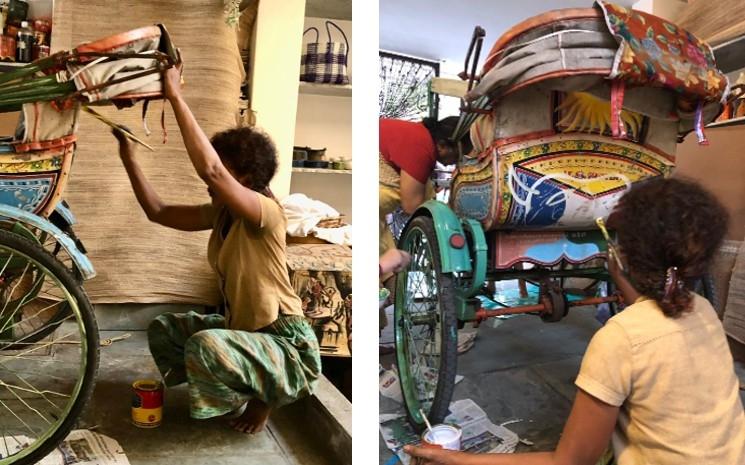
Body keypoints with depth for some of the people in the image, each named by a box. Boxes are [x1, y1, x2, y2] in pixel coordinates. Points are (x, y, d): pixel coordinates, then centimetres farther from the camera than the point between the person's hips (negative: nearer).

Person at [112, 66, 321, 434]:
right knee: (162, 329, 10)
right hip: (241, 330, 9)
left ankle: (263, 397, -1)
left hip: (289, 348, -8)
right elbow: (157, 212, 7)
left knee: (205, 346, -32)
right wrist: (128, 157, 2)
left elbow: (210, 170, -38)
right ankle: (239, 389, 16)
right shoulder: (220, 214, 4)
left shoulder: (267, 211, -22)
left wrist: (175, 97, -31)